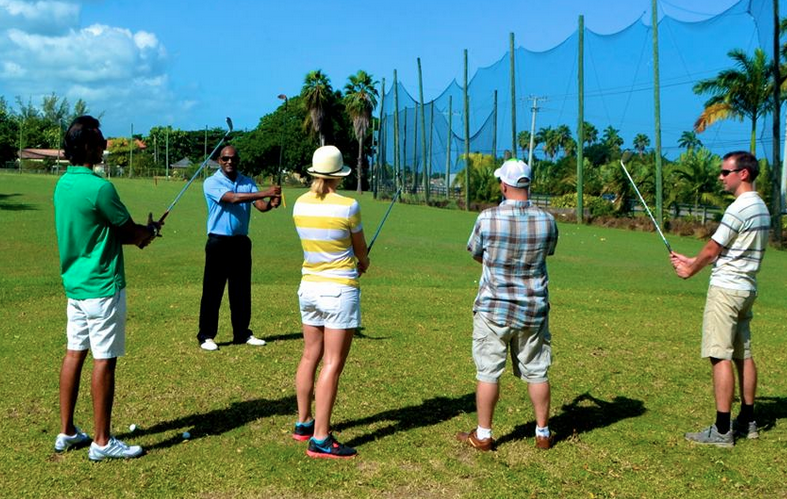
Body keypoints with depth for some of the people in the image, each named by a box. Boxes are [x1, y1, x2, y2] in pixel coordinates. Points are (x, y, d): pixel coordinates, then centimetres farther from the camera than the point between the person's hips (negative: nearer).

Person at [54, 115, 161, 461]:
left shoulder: (63, 183, 8)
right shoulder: (99, 187, -20)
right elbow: (133, 233, -9)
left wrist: (140, 235, 6)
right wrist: (150, 230, 12)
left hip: (74, 284, 9)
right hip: (102, 287, -9)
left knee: (74, 354, 13)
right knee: (104, 360, -2)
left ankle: (67, 433, 22)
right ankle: (101, 442, 6)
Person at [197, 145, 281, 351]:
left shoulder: (247, 182, 8)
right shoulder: (211, 183, -7)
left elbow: (260, 205, -6)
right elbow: (232, 198, -23)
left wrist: (271, 203, -31)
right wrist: (265, 193, -31)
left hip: (241, 242, 5)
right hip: (218, 242, -4)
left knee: (242, 290, 10)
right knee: (213, 290, 0)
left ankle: (242, 334, 20)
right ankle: (206, 336, 9)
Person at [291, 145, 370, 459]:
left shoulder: (300, 204, 2)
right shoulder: (347, 206, -14)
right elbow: (361, 252, -1)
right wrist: (361, 263, 22)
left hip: (309, 286, 6)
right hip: (340, 289, -6)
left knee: (310, 356, 17)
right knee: (332, 364, -3)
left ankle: (303, 423, 29)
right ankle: (320, 439, -1)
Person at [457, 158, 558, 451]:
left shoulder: (488, 218, -14)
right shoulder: (547, 221, -7)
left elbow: (476, 254, 2)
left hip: (493, 308, -2)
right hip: (533, 308, 3)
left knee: (488, 372, 6)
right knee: (537, 372, 13)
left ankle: (483, 435, 14)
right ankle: (543, 433, 23)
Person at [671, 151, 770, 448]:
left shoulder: (739, 208, -17)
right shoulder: (760, 208, 14)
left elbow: (713, 249, -10)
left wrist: (690, 270, 8)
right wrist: (691, 261, 20)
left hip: (726, 288, -10)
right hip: (747, 289, 10)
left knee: (721, 357, -8)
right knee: (743, 355, 14)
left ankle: (722, 431, -7)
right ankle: (748, 422, 23)